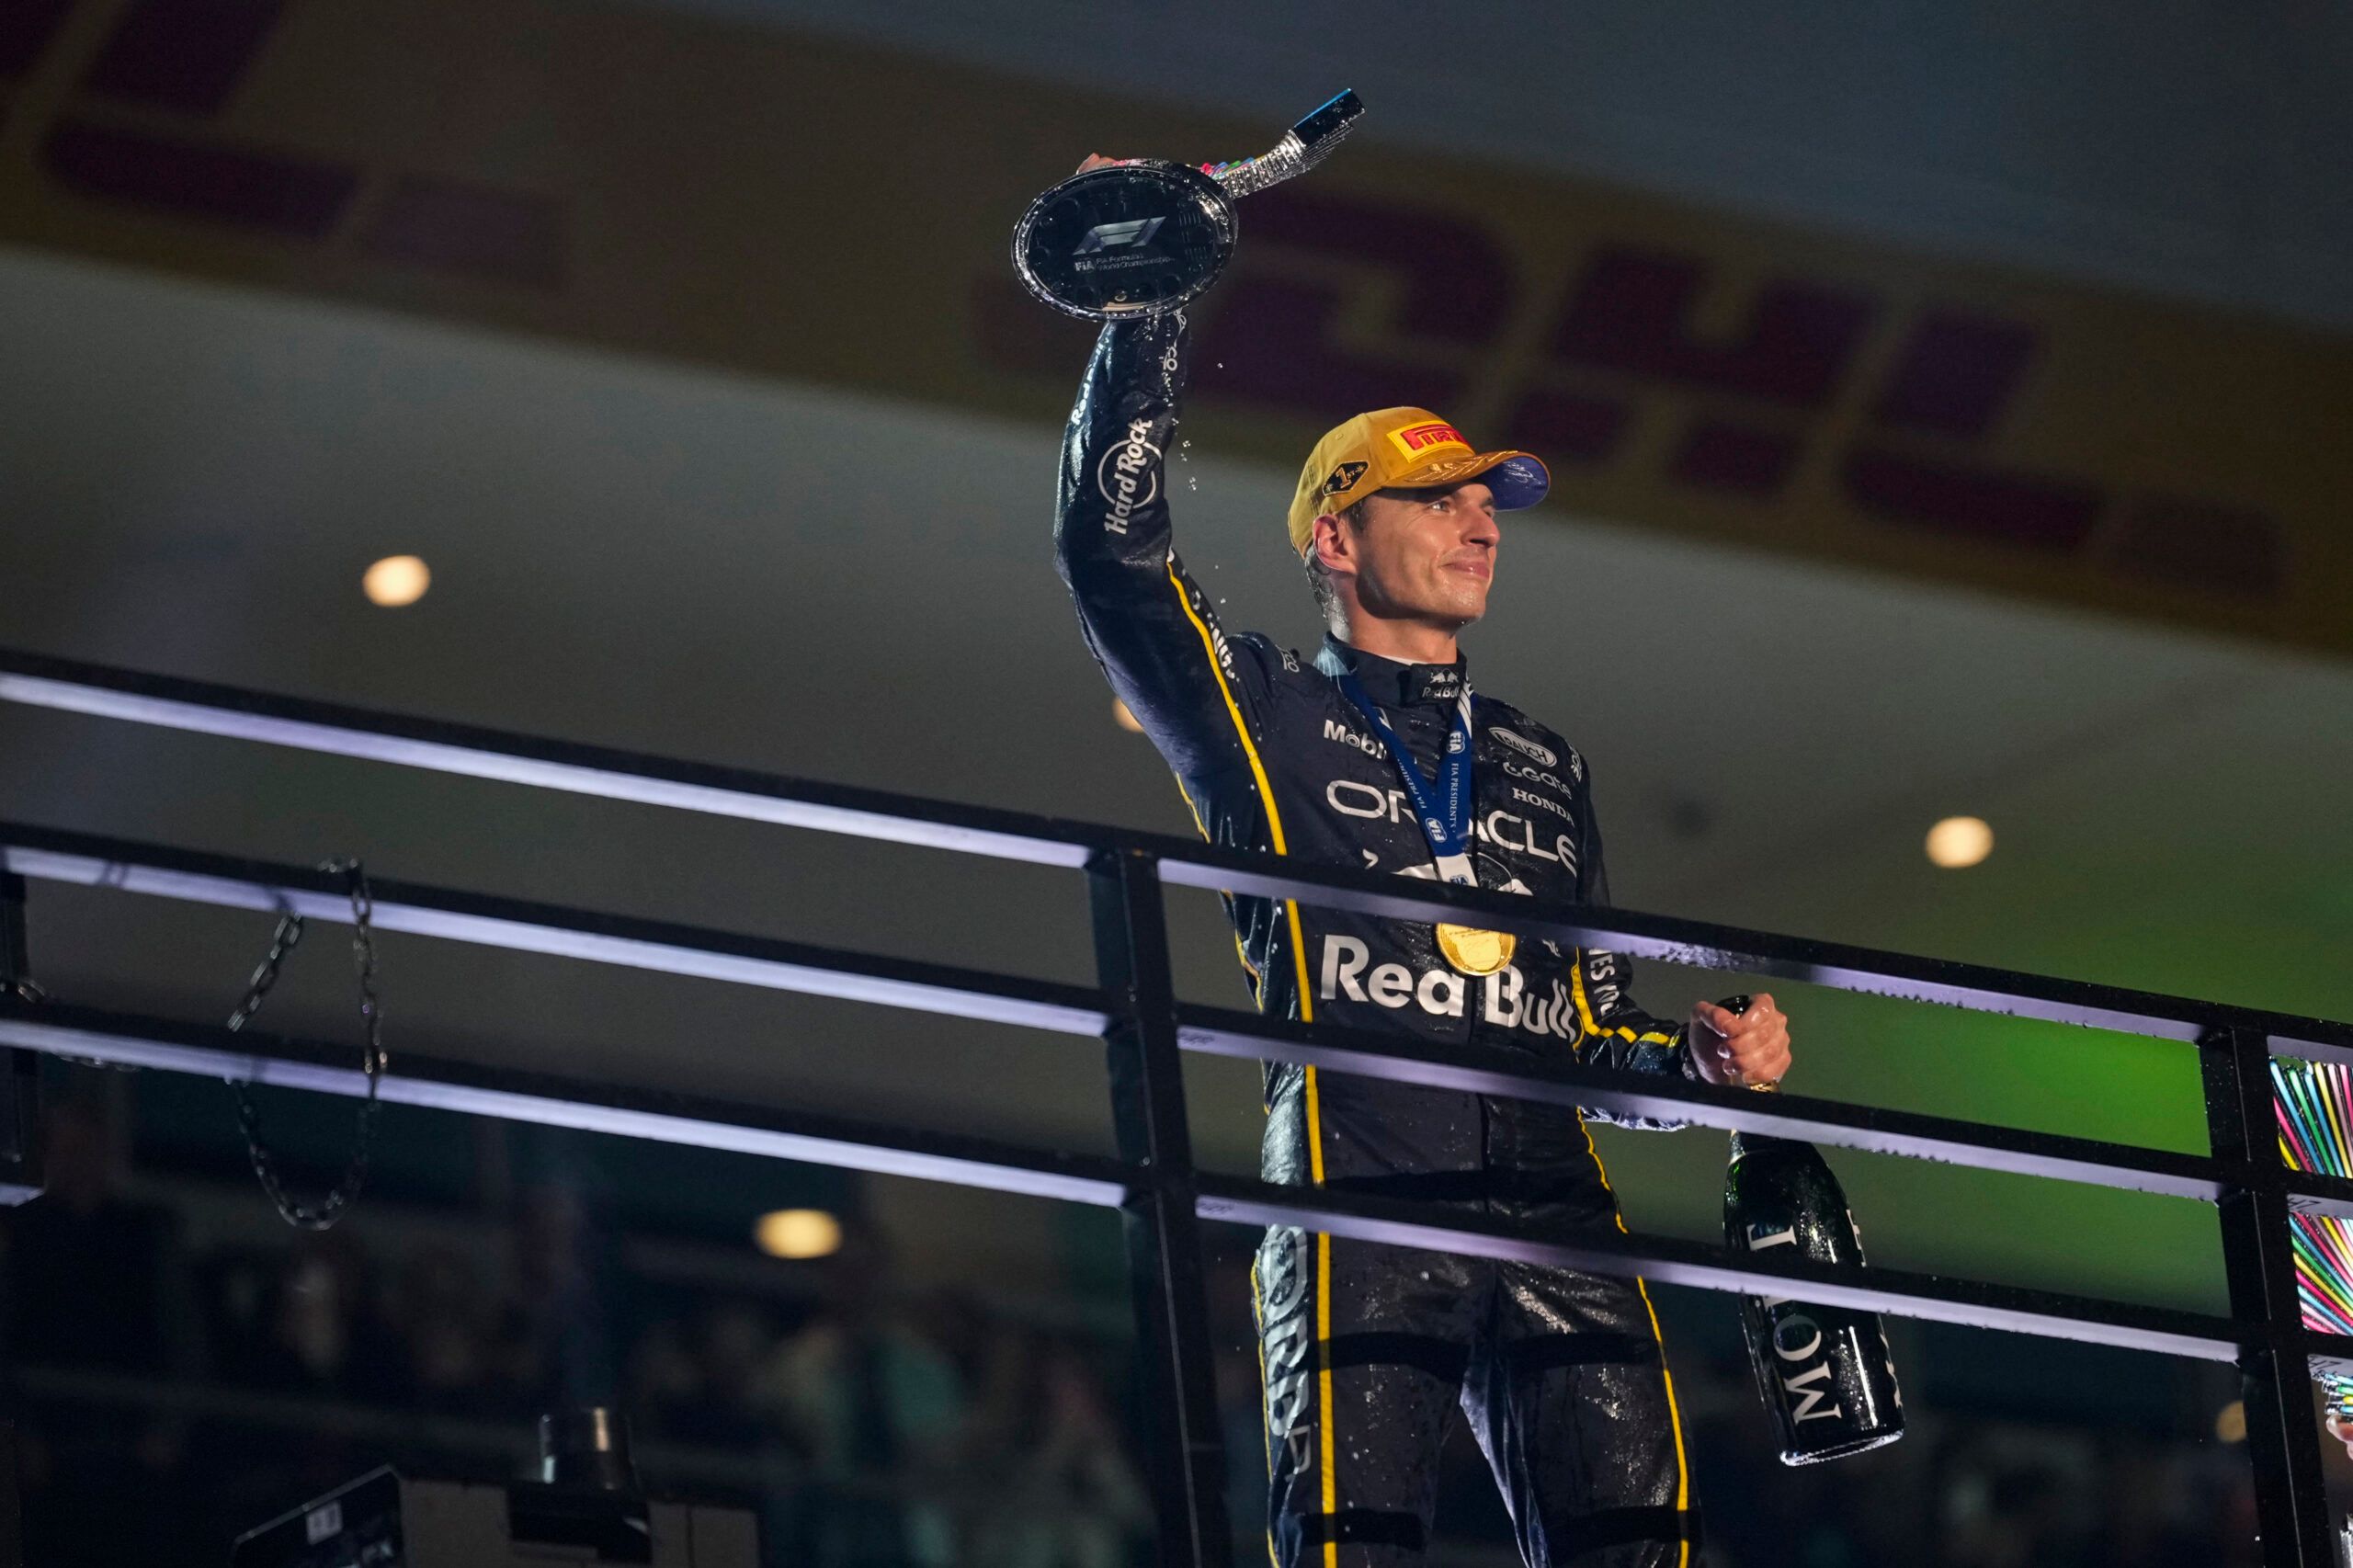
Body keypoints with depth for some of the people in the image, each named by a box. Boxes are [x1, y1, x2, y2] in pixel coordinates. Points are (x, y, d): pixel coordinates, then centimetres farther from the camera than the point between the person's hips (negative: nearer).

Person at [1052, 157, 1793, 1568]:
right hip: (1360, 1189, -4)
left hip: (1552, 1199, 4)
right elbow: (1112, 550, 3)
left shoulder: (1544, 766, 31)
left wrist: (1699, 1053, 12)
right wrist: (1150, 321, 4)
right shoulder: (1261, 714, 18)